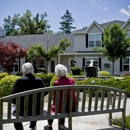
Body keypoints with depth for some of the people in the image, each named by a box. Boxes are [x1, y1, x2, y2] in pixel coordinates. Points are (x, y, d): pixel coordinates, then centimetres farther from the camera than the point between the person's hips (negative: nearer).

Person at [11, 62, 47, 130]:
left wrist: (15, 102, 7)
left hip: (23, 110, -2)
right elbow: (45, 92, 3)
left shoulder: (20, 80, -13)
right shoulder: (39, 80, -6)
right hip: (36, 110, 2)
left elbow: (13, 95, -12)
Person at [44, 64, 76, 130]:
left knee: (50, 108, 25)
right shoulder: (71, 81, 2)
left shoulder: (56, 83, -14)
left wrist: (54, 103, 13)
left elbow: (55, 97, -8)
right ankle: (62, 124, 44)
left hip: (62, 108, -5)